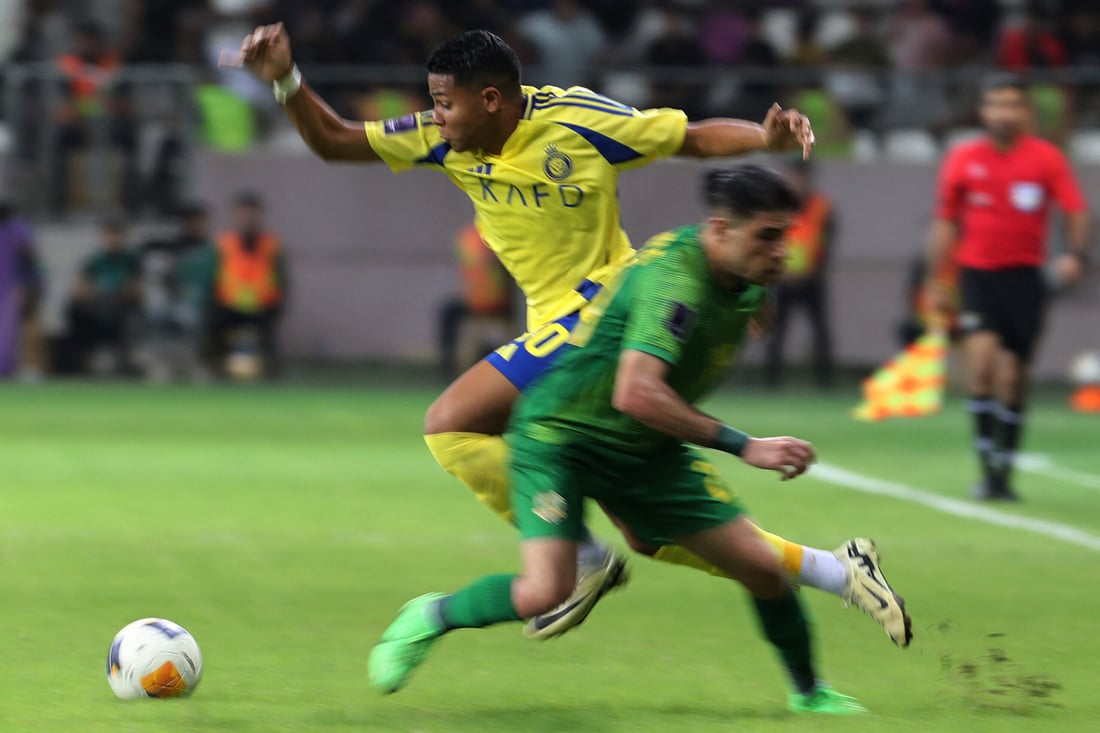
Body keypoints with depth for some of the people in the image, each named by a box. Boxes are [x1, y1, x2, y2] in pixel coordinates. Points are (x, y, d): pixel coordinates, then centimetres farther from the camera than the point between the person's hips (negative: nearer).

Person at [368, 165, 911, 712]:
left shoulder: (747, 285, -2)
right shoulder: (675, 278, -31)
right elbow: (635, 394, -42)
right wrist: (741, 446, -38)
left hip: (647, 450, 8)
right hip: (560, 437, -8)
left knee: (760, 567, 0)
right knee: (545, 592, -25)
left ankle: (809, 692, 24)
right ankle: (431, 617, 4)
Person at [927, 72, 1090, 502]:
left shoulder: (1046, 158, 0)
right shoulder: (962, 160, 4)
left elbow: (1076, 210, -2)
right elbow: (946, 223, 12)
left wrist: (1077, 253, -20)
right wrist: (936, 280, 11)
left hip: (1023, 274, 0)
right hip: (976, 273, 0)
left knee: (1013, 374, 2)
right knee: (982, 353, -21)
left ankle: (1004, 471, 13)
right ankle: (986, 460, -15)